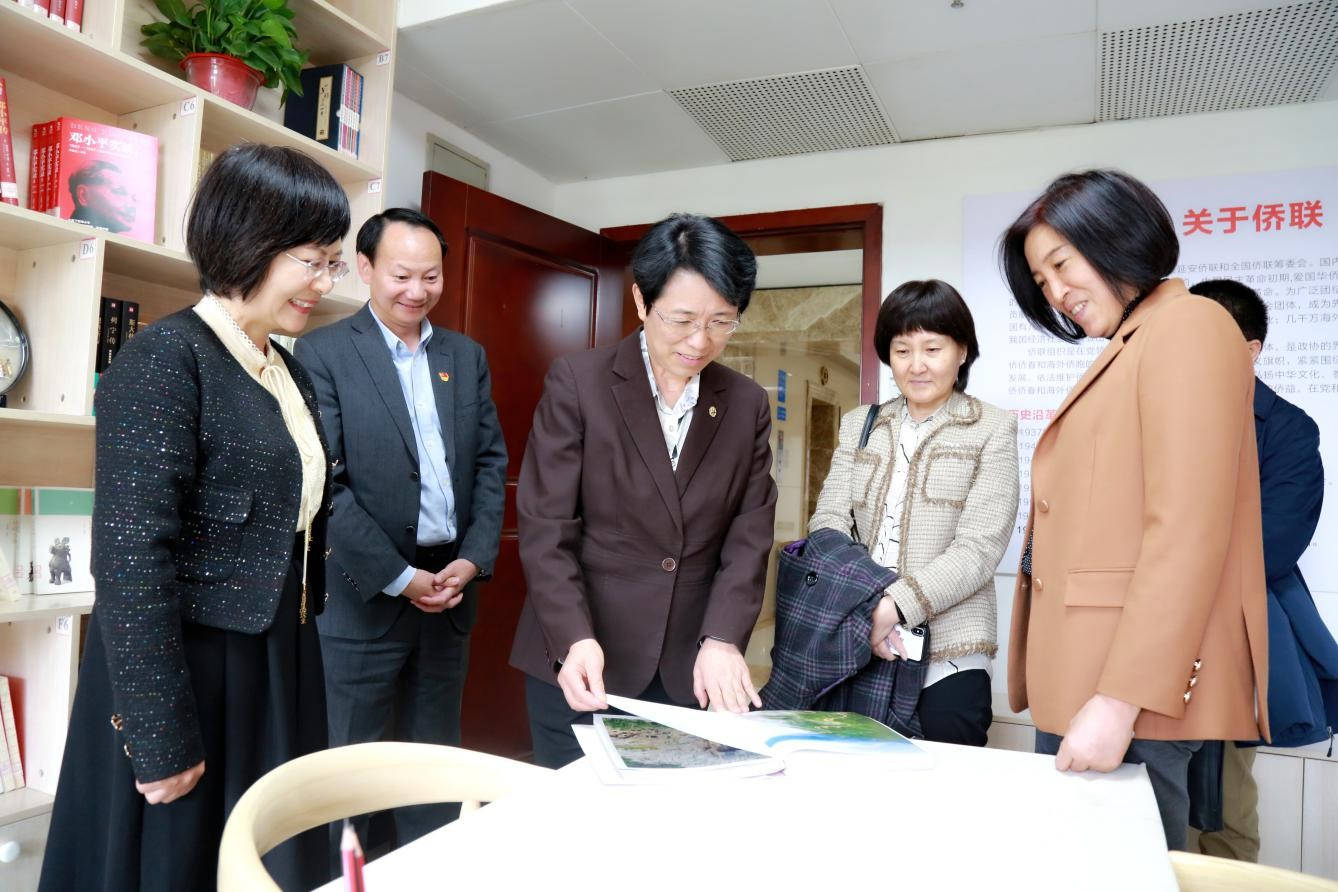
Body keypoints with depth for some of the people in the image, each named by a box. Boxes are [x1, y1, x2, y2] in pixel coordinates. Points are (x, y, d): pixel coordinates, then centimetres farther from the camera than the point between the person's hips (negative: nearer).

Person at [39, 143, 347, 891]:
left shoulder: (289, 372, 8)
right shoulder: (164, 362, -16)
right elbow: (130, 560, -20)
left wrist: (300, 652, 14)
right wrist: (162, 738, -18)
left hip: (277, 673, 7)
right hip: (185, 679, -7)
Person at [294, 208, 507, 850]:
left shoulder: (467, 356, 10)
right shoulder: (323, 353, -6)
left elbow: (490, 462, 8)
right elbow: (323, 482, -12)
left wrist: (474, 558, -4)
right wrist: (399, 577, -14)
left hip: (452, 585, 5)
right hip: (364, 594, -4)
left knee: (437, 756, 16)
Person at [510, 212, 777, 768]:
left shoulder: (748, 406, 4)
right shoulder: (577, 383, -6)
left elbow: (749, 536, 2)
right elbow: (546, 529, -9)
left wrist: (722, 640, -12)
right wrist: (575, 639, -21)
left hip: (691, 673, 3)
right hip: (581, 665, -2)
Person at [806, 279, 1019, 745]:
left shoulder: (993, 429, 1)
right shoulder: (858, 425, 12)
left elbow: (979, 548, -8)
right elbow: (828, 522, 3)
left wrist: (895, 606, -21)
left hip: (947, 659, -3)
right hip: (856, 648, 3)